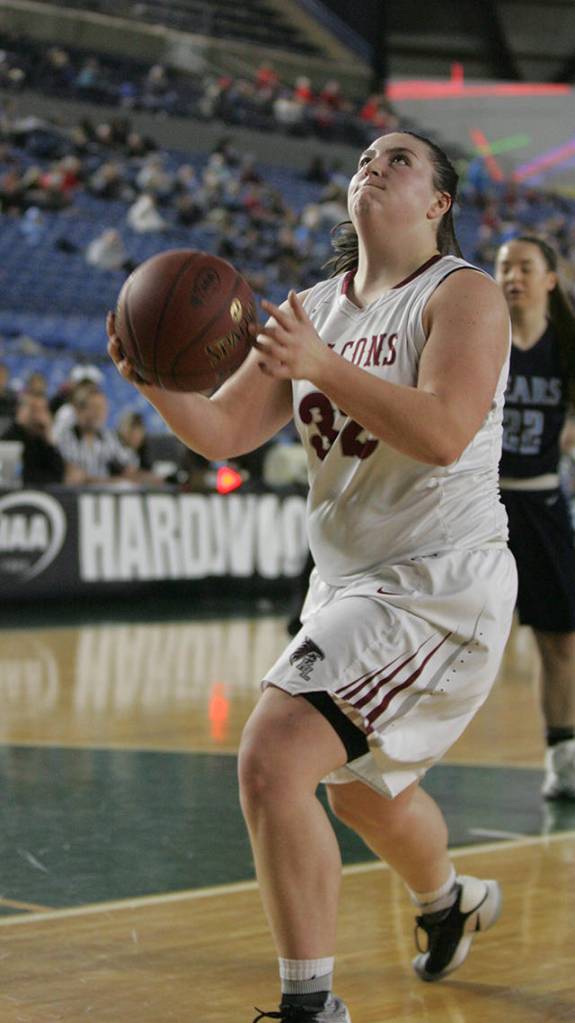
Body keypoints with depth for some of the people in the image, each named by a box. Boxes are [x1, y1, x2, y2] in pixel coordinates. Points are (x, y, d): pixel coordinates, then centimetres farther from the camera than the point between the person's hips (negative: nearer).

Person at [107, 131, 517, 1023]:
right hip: (348, 582, 8)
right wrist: (157, 381, -15)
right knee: (362, 792, 26)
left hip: (439, 588, -8)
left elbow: (444, 432, -26)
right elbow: (222, 432, 5)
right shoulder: (312, 310, 10)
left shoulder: (464, 295, -11)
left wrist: (323, 367, -36)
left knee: (272, 758, -22)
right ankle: (453, 902, 58)